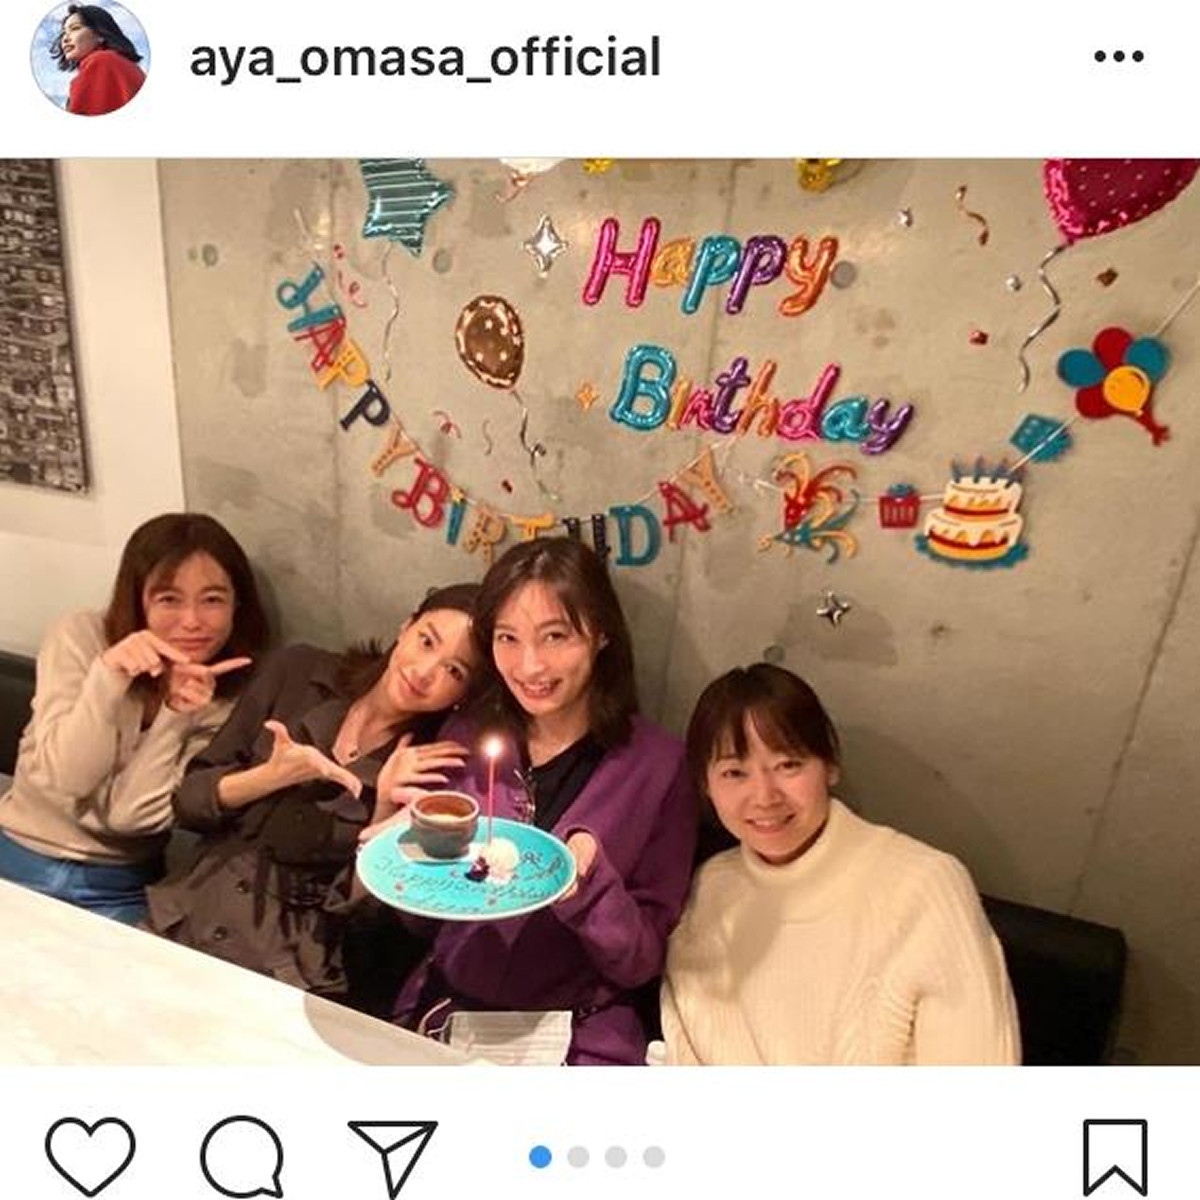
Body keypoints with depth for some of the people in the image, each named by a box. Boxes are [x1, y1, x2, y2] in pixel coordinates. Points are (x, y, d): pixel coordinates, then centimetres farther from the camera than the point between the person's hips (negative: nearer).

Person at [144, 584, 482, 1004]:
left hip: (293, 973, -2)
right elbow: (188, 801, 2)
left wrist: (387, 804, -18)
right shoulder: (299, 672, -1)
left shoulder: (435, 768, -6)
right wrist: (272, 776, -16)